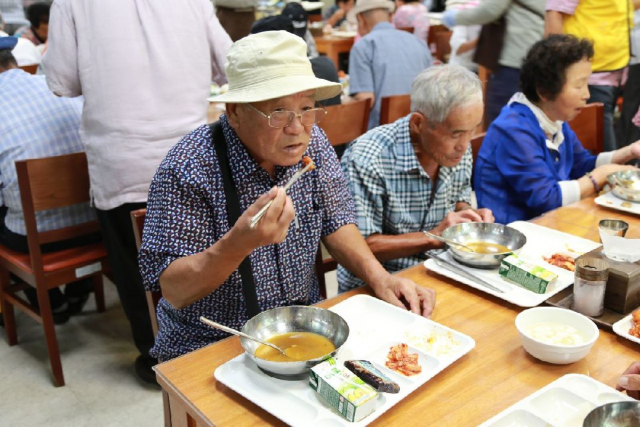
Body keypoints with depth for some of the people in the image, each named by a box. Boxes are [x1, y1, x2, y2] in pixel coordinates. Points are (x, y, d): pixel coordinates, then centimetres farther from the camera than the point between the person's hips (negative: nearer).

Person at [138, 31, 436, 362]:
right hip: (210, 347, -4)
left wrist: (378, 276, -13)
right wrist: (240, 242, -39)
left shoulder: (311, 142, -6)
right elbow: (173, 291, -22)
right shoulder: (187, 170, -22)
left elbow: (335, 222, 4)